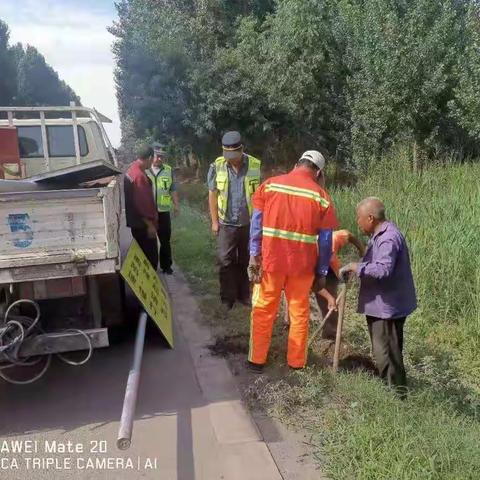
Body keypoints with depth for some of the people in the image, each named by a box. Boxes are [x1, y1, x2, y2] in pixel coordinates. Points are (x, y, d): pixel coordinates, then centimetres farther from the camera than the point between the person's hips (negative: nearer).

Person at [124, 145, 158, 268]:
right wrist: (150, 224, -19)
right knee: (150, 257, -1)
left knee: (144, 255, 18)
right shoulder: (139, 175, -22)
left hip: (138, 223, 10)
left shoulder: (132, 170, 10)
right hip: (143, 224, -10)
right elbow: (141, 204, -25)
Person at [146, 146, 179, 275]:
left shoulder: (168, 170, 3)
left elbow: (173, 190, 9)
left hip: (163, 211, 1)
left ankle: (166, 266, 20)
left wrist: (176, 205, 5)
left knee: (165, 240, 8)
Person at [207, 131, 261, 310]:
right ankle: (227, 297, 19)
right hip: (226, 223, 0)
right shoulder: (217, 166, -6)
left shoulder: (255, 165, -8)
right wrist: (214, 221, 0)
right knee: (226, 262, 5)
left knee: (246, 261, 12)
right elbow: (212, 195, 1)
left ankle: (244, 294, 27)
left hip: (249, 223, 0)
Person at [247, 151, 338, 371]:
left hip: (271, 259, 0)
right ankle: (296, 362, 25)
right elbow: (325, 240, -1)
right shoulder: (321, 196, -1)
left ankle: (257, 360, 22)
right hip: (303, 264, 0)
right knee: (299, 312, 15)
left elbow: (257, 223, -5)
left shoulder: (270, 184, 0)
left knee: (263, 310, 13)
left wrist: (254, 256, -4)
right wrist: (321, 273, 6)